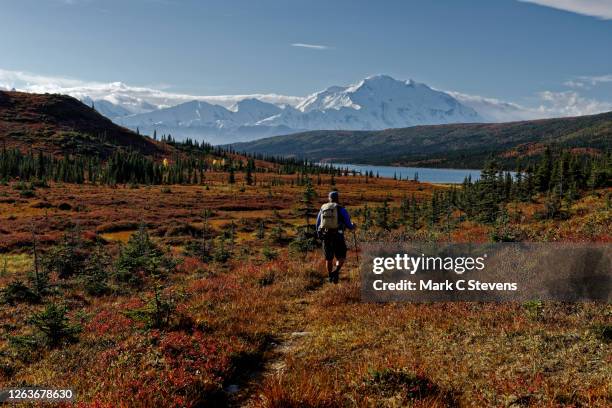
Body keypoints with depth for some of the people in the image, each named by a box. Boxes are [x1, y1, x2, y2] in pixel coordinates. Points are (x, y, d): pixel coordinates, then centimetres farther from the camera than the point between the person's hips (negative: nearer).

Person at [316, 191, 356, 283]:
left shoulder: (322, 209, 9)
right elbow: (348, 224, -1)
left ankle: (330, 277, 23)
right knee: (341, 257, 9)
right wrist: (352, 227, 23)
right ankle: (335, 271, -15)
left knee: (329, 258, 19)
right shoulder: (341, 209, -1)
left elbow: (318, 225, 14)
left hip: (326, 237, 3)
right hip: (338, 237, -3)